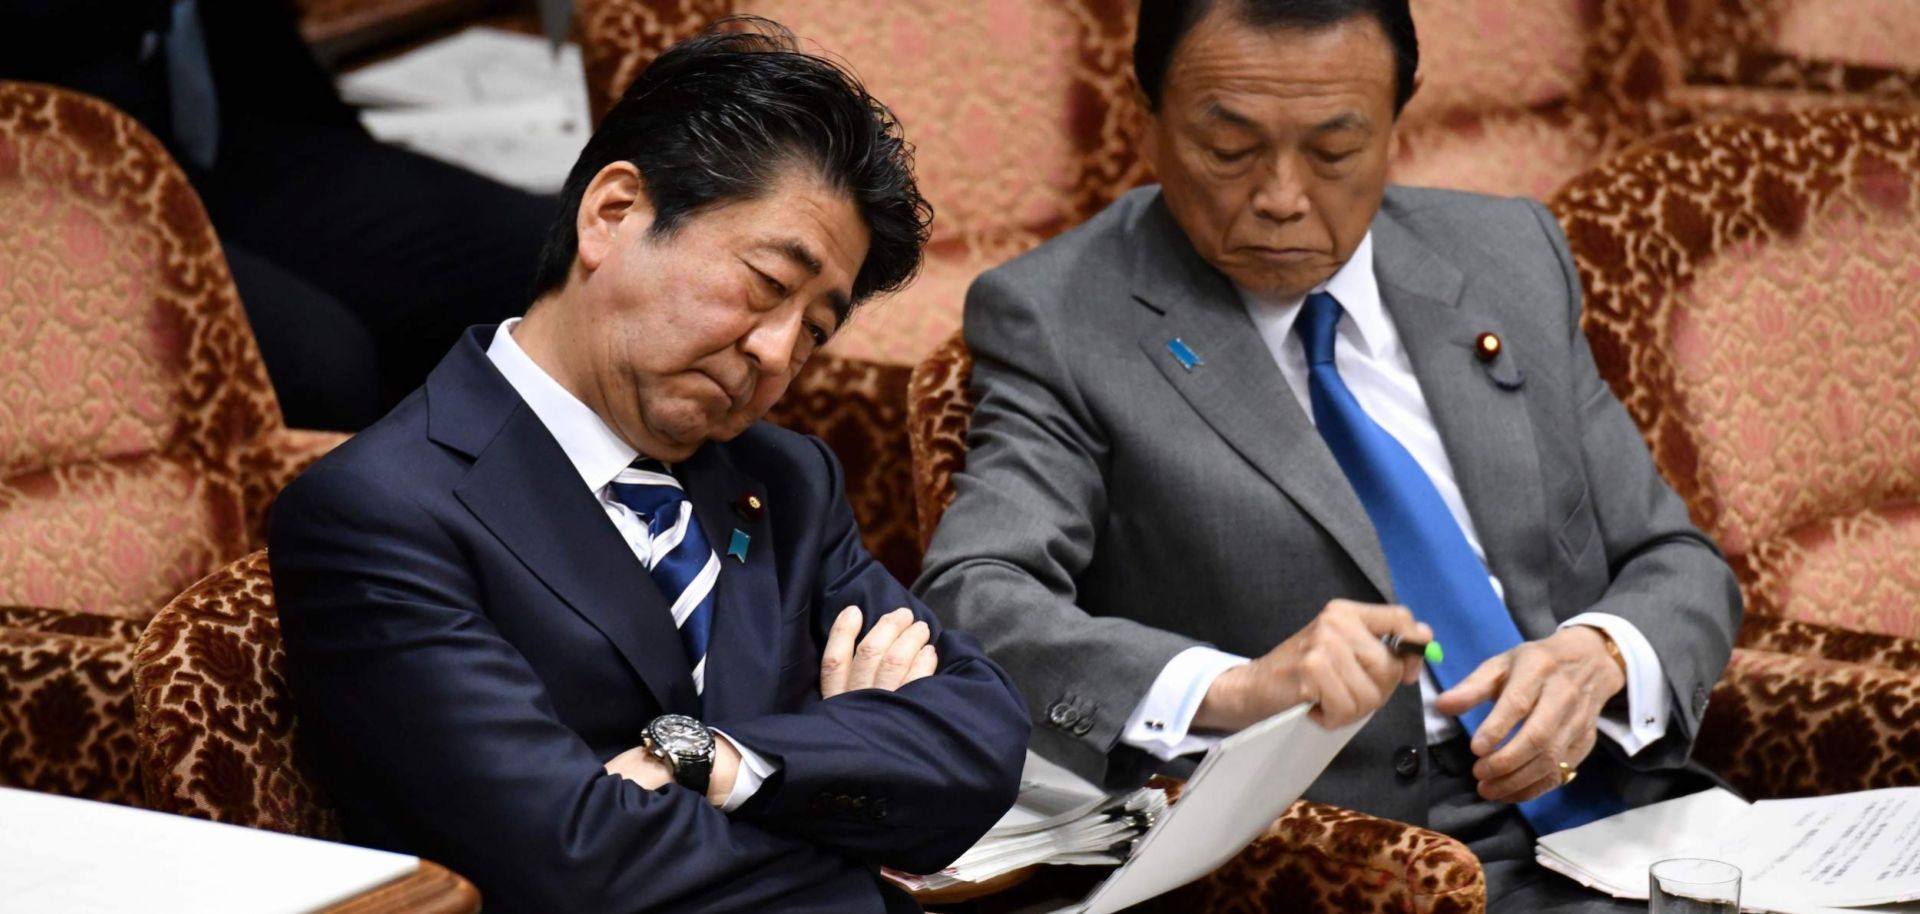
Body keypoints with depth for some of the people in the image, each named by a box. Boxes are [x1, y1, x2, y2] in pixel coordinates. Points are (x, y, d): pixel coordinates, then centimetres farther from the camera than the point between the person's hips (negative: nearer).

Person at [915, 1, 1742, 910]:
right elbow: (969, 605, -15)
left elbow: (1677, 566, 15)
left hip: (1617, 825, 5)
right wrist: (1228, 690, -33)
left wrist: (1598, 656, -9)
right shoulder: (1059, 320, -1)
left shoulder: (1514, 263, 13)